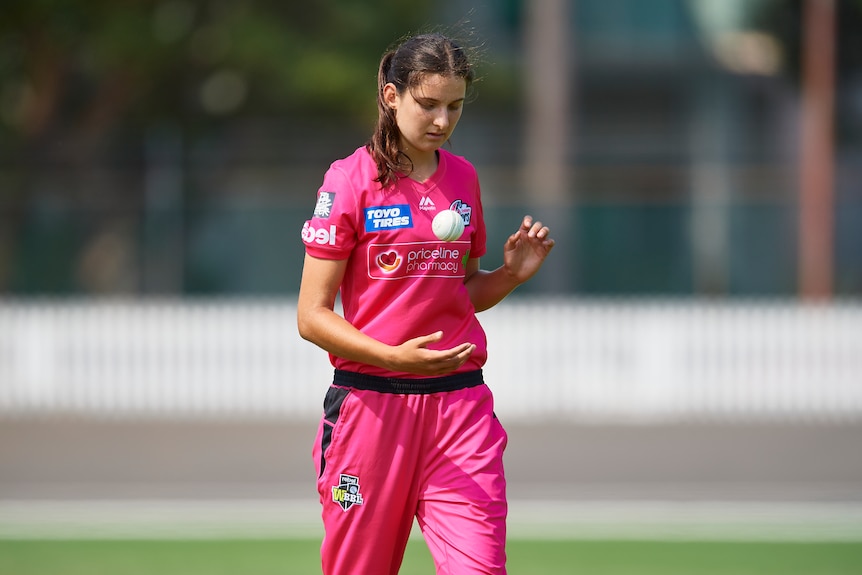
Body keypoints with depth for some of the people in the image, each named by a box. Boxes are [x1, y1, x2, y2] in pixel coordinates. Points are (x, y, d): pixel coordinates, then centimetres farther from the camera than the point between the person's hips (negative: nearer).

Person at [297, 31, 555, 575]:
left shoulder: (463, 178, 10)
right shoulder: (350, 180, -5)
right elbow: (312, 316, -7)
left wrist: (512, 273, 1)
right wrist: (394, 357, -21)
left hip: (460, 405, 3)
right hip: (371, 402, -3)